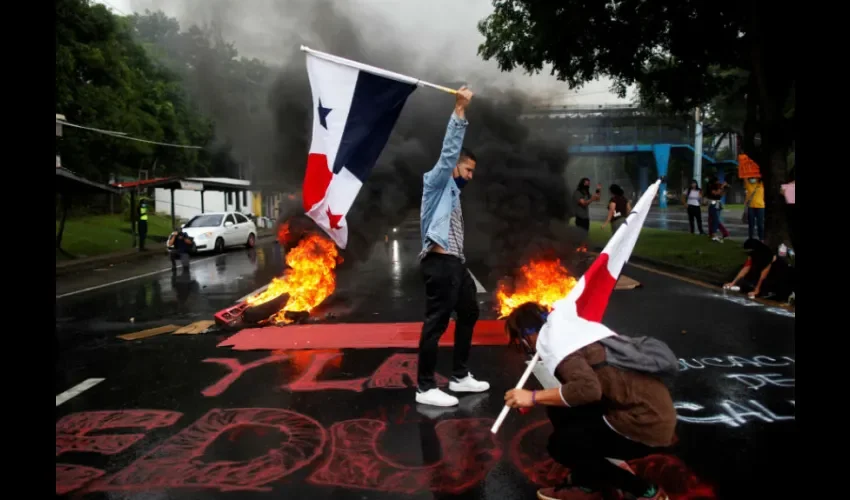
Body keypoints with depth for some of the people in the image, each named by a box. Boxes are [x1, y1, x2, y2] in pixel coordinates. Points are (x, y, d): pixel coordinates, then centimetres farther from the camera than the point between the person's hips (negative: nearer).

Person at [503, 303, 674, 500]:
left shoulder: (554, 340, -14)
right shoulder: (572, 327, 13)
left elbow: (588, 389, -29)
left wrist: (534, 397, -20)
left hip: (647, 423, -9)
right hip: (651, 407, 9)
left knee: (560, 444, 0)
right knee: (560, 409, 10)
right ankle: (587, 481, 21)